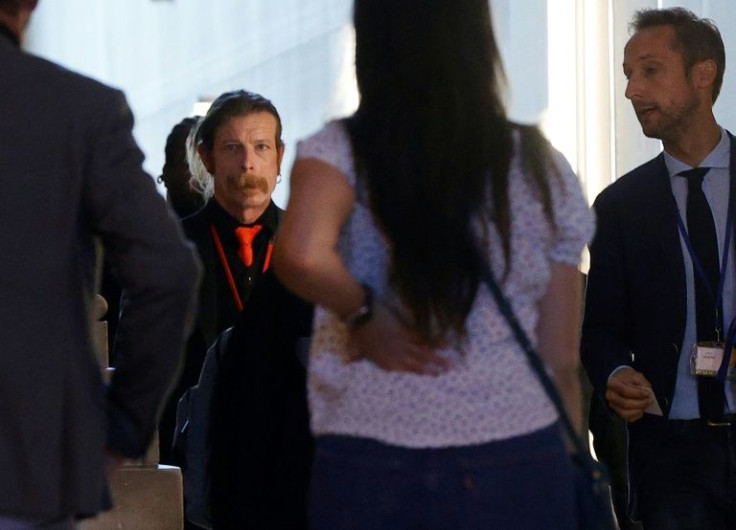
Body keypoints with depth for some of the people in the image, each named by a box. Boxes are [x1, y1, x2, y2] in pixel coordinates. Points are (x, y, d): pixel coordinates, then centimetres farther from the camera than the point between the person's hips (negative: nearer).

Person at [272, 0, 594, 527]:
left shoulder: (340, 152, -3)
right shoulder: (540, 167, 4)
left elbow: (301, 257, -25)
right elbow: (561, 361, 7)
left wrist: (363, 314, -6)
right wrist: (569, 472, 18)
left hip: (369, 471, -1)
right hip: (518, 469, 1)